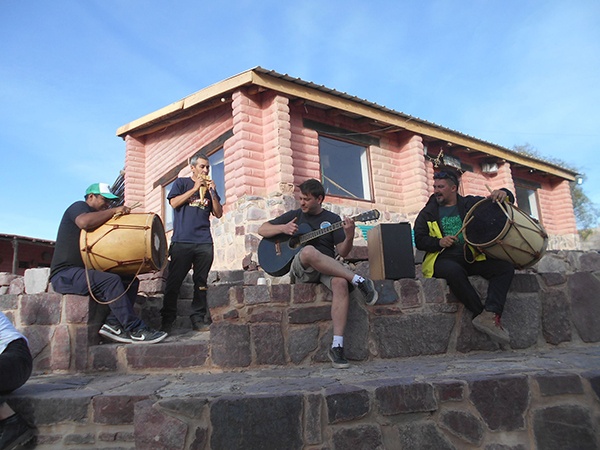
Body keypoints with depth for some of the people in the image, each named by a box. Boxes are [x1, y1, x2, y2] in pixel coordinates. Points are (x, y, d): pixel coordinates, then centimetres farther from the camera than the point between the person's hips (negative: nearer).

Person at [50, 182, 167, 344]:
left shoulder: (98, 219, 25)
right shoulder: (79, 206, -2)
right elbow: (84, 222, -28)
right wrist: (114, 211, -19)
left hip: (84, 272, 9)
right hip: (65, 274, -9)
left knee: (131, 280, -8)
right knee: (111, 281, -31)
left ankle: (112, 324, -18)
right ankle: (135, 330, -29)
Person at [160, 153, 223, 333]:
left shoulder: (210, 187, 20)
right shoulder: (181, 183, 13)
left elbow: (218, 214, 13)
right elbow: (174, 203, -4)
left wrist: (212, 192, 1)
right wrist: (195, 188, -4)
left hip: (204, 242, 3)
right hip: (182, 241, -3)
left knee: (201, 283, 3)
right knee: (174, 282, -4)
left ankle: (198, 319, 8)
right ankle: (167, 321, 3)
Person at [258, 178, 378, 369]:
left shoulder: (332, 219, 14)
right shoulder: (294, 215, 16)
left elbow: (342, 252, 6)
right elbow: (262, 230, 14)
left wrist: (349, 237, -16)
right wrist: (283, 228, -5)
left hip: (329, 268, 1)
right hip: (300, 268, -1)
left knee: (341, 283, -35)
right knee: (309, 251, -37)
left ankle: (337, 346, -33)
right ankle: (358, 280, -29)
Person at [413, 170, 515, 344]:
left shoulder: (470, 204, 15)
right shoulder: (428, 212, 13)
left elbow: (508, 199, 13)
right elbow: (419, 240, 6)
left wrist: (503, 193, -12)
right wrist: (439, 242, -14)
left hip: (472, 258, 3)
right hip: (444, 259, -3)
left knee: (506, 268, -21)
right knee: (454, 271, -38)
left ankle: (489, 316, -34)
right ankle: (481, 313, -27)